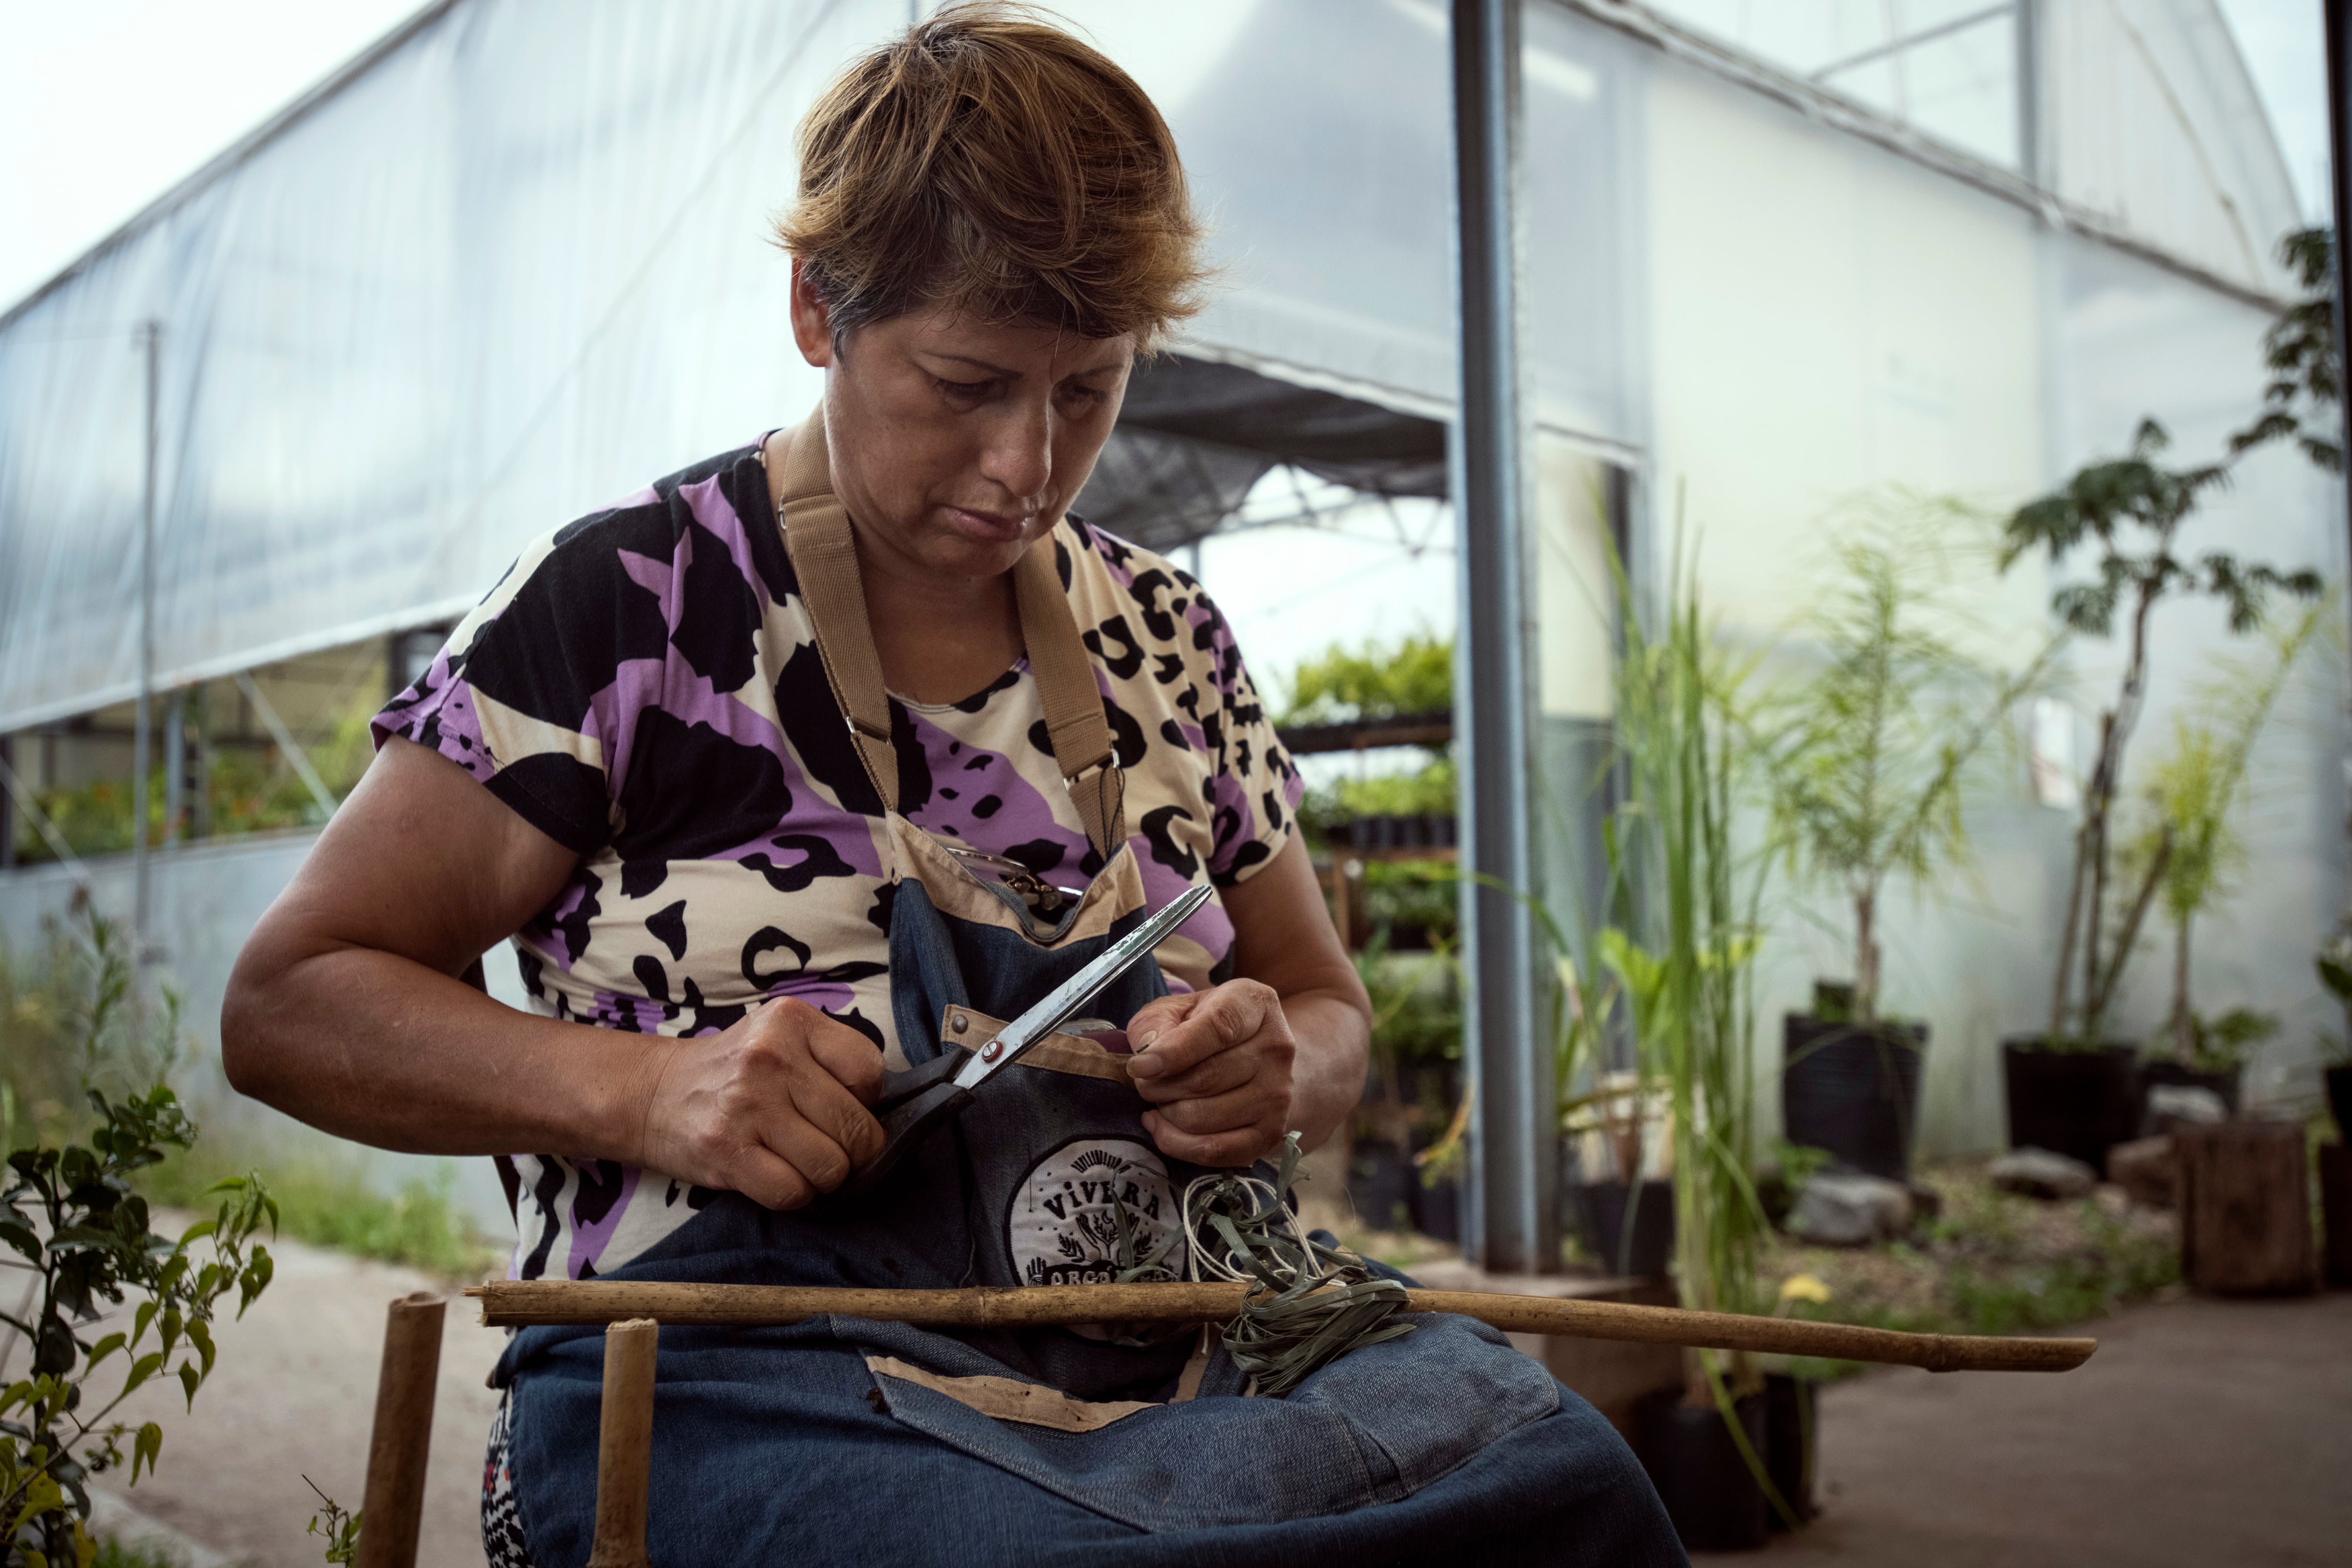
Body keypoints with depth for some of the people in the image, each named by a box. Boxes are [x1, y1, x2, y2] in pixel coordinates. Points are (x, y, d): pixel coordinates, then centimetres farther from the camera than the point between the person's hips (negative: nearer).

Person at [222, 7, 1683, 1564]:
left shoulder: (1163, 634, 12)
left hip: (1138, 1364, 5)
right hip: (734, 1387, -4)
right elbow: (290, 1000, 0)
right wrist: (644, 1089, -17)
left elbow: (1327, 1007, 22)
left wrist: (1275, 1071, -3)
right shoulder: (627, 601, -2)